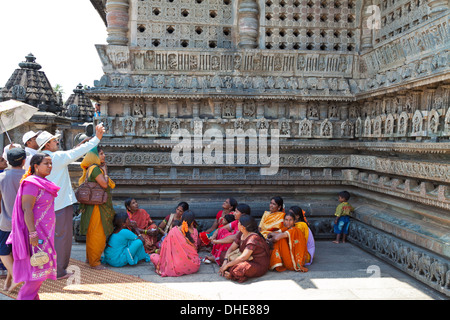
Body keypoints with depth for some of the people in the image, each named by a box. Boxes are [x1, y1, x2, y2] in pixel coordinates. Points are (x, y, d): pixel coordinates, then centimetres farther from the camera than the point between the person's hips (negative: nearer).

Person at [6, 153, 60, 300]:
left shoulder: (42, 183, 14)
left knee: (42, 267, 14)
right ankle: (25, 297, 5)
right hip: (36, 232, -10)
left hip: (44, 231, 10)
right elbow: (27, 209, -23)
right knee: (39, 267, -6)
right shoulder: (31, 184, -16)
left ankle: (32, 296, 24)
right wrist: (33, 234, -27)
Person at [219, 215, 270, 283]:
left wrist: (227, 265, -25)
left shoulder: (254, 238, -26)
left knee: (238, 268, -39)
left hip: (259, 265, -9)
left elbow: (243, 257, -31)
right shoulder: (241, 234, 2)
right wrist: (225, 261, -13)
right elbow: (231, 249, 5)